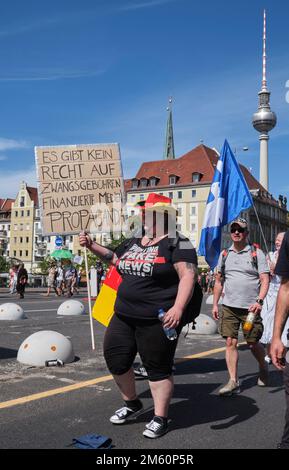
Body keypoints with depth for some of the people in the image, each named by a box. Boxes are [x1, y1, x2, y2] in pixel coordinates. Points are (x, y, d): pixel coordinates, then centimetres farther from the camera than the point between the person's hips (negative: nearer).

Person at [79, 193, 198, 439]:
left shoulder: (177, 244, -11)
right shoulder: (133, 243, 12)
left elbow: (188, 276, -19)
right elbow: (115, 258, 29)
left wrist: (178, 308, -29)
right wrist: (91, 245, 18)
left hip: (157, 320, -8)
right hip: (124, 316, 8)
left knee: (158, 368, 4)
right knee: (115, 359, 13)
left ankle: (160, 418, 21)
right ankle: (132, 403, 36)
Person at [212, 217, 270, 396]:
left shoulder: (256, 254, -1)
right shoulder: (225, 254, 10)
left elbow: (265, 280, -6)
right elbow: (219, 281, 15)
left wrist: (259, 301, -20)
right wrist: (215, 304, 11)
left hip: (250, 308, -3)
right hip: (228, 307, 3)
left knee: (253, 343, 6)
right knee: (230, 342, -1)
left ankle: (263, 367, 36)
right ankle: (234, 382, 6)